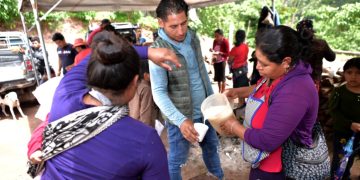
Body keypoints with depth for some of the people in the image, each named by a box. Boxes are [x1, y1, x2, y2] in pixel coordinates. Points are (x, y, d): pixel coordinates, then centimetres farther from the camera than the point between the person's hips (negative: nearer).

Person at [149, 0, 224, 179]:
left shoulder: (193, 37, -2)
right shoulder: (158, 50, -21)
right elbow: (159, 93, -23)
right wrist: (180, 120, -33)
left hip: (205, 109, 7)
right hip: (181, 117, -6)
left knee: (211, 146, 27)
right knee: (177, 160, 11)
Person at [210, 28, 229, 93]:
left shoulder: (225, 42, -15)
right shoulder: (215, 41, 1)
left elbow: (227, 54, -15)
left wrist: (219, 53, -28)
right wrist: (212, 50, -7)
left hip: (222, 61, -6)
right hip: (215, 61, 6)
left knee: (222, 77, 0)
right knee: (217, 77, 12)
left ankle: (223, 92, 10)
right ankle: (219, 91, 25)